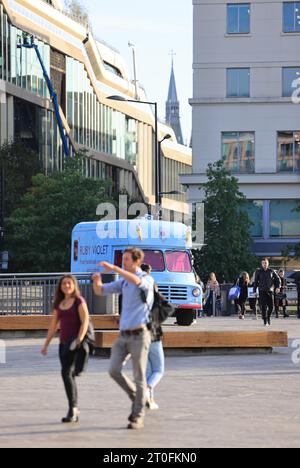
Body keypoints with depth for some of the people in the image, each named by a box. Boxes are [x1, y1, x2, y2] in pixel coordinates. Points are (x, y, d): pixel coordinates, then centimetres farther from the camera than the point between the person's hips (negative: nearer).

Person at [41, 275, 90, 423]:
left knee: (66, 373, -20)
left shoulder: (79, 301, -3)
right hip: (64, 343, 7)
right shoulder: (59, 304, 15)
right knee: (69, 376, 7)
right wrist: (46, 345, 16)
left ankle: (73, 409, -19)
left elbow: (85, 322, -11)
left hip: (76, 343, -7)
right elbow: (53, 326, 20)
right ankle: (74, 411, 12)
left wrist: (79, 340, -22)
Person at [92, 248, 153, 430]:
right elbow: (100, 291, 14)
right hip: (123, 335, 7)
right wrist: (97, 281, -10)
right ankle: (137, 398, 16)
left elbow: (136, 281, -32)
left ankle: (138, 417, 3)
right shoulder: (124, 282, 15)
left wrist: (114, 268, -33)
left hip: (139, 335, -6)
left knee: (139, 377, -3)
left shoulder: (147, 280, -7)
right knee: (114, 371, -5)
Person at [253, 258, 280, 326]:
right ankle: (265, 321, -4)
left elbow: (277, 279, 11)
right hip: (262, 291, -2)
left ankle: (269, 317, 28)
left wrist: (277, 287, -2)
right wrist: (254, 290, 5)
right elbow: (255, 282, 7)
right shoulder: (258, 271, 3)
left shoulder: (271, 271, 5)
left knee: (271, 306, -1)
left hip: (270, 291, 2)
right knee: (264, 306, -10)